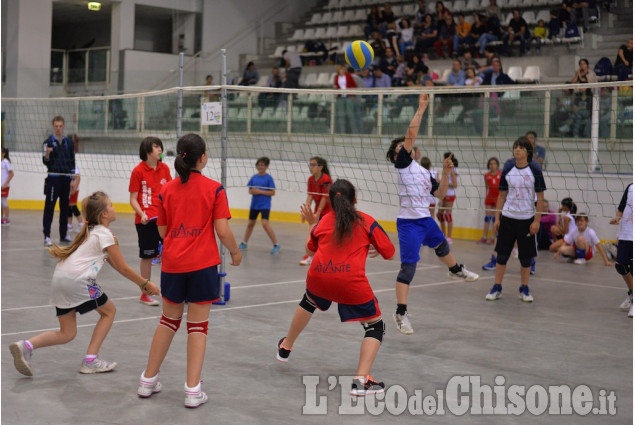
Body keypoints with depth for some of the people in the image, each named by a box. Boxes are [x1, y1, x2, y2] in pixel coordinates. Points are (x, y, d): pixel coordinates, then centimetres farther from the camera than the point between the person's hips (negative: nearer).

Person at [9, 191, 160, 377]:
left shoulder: (92, 231, 25)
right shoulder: (105, 234, -4)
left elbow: (115, 265, 27)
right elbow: (123, 268, -3)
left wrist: (142, 283, 26)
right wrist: (146, 284, 9)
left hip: (59, 278, 8)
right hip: (77, 279, -8)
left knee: (67, 334, 13)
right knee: (108, 311, 13)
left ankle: (26, 346, -7)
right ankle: (90, 360, 8)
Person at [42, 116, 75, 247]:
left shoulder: (69, 142, 11)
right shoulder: (48, 142, -2)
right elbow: (46, 162, -7)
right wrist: (46, 155, -30)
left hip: (66, 178, 5)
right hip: (53, 178, -5)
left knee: (65, 207, 9)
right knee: (49, 207, -5)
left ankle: (63, 235, 18)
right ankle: (47, 236, -4)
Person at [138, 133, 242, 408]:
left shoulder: (166, 190, 4)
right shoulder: (214, 189, -6)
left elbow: (163, 232, 8)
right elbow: (223, 231, -8)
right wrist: (235, 252, 9)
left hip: (172, 264, 3)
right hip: (203, 264, -3)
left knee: (169, 320, 18)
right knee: (198, 325, 4)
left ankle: (148, 381, 25)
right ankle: (193, 390, 3)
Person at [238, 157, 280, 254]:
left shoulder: (269, 178, -9)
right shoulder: (254, 177, 6)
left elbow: (273, 192, -11)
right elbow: (250, 190, 12)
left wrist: (260, 191, -18)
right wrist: (252, 191, -12)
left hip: (265, 205, -6)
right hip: (254, 204, 6)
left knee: (265, 223, -20)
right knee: (250, 224, 15)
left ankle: (276, 245, -12)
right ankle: (244, 243, 31)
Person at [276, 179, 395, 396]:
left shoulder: (323, 221, 15)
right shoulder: (367, 221, 7)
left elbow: (311, 248, 31)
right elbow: (390, 253, 8)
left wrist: (311, 223, 44)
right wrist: (374, 249, 29)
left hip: (318, 277, 4)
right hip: (351, 282, -4)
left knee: (308, 303, 37)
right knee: (376, 327, 10)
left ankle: (286, 348, 55)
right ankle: (361, 380, -6)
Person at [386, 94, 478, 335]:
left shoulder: (424, 172, 15)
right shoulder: (402, 164, -7)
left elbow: (440, 194, 15)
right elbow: (411, 134, -18)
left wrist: (445, 173, 4)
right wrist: (421, 109, -15)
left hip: (426, 220, 8)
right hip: (409, 223, -8)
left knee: (441, 245, 33)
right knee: (408, 267, -12)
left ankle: (456, 270, 64)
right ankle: (401, 313, -9)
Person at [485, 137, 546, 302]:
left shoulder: (534, 170, -5)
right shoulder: (508, 170, 2)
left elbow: (540, 197, -4)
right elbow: (502, 195, 8)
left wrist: (537, 220, -9)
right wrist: (497, 218, 4)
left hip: (527, 219, -2)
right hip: (507, 217, 2)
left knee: (526, 256, 6)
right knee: (502, 253, 3)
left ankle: (524, 289, 18)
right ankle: (497, 287, 12)